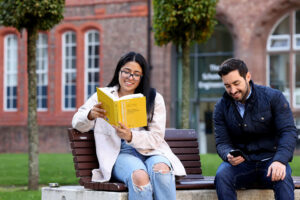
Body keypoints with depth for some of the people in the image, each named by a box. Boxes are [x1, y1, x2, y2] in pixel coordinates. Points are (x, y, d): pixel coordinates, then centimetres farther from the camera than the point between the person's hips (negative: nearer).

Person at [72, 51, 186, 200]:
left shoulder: (155, 99, 13)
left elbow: (156, 137, 2)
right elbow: (77, 122, 8)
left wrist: (130, 136, -19)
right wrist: (91, 115, -17)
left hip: (150, 151, 1)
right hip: (119, 153, -1)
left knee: (161, 170, -36)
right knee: (139, 176, -36)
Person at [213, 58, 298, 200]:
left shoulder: (274, 97, -4)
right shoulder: (221, 107, 4)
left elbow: (289, 132, -11)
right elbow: (222, 143, 1)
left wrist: (280, 161, -30)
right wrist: (229, 156, -26)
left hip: (270, 159, -2)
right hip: (240, 162, 2)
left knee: (283, 179, -36)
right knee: (221, 176, -32)